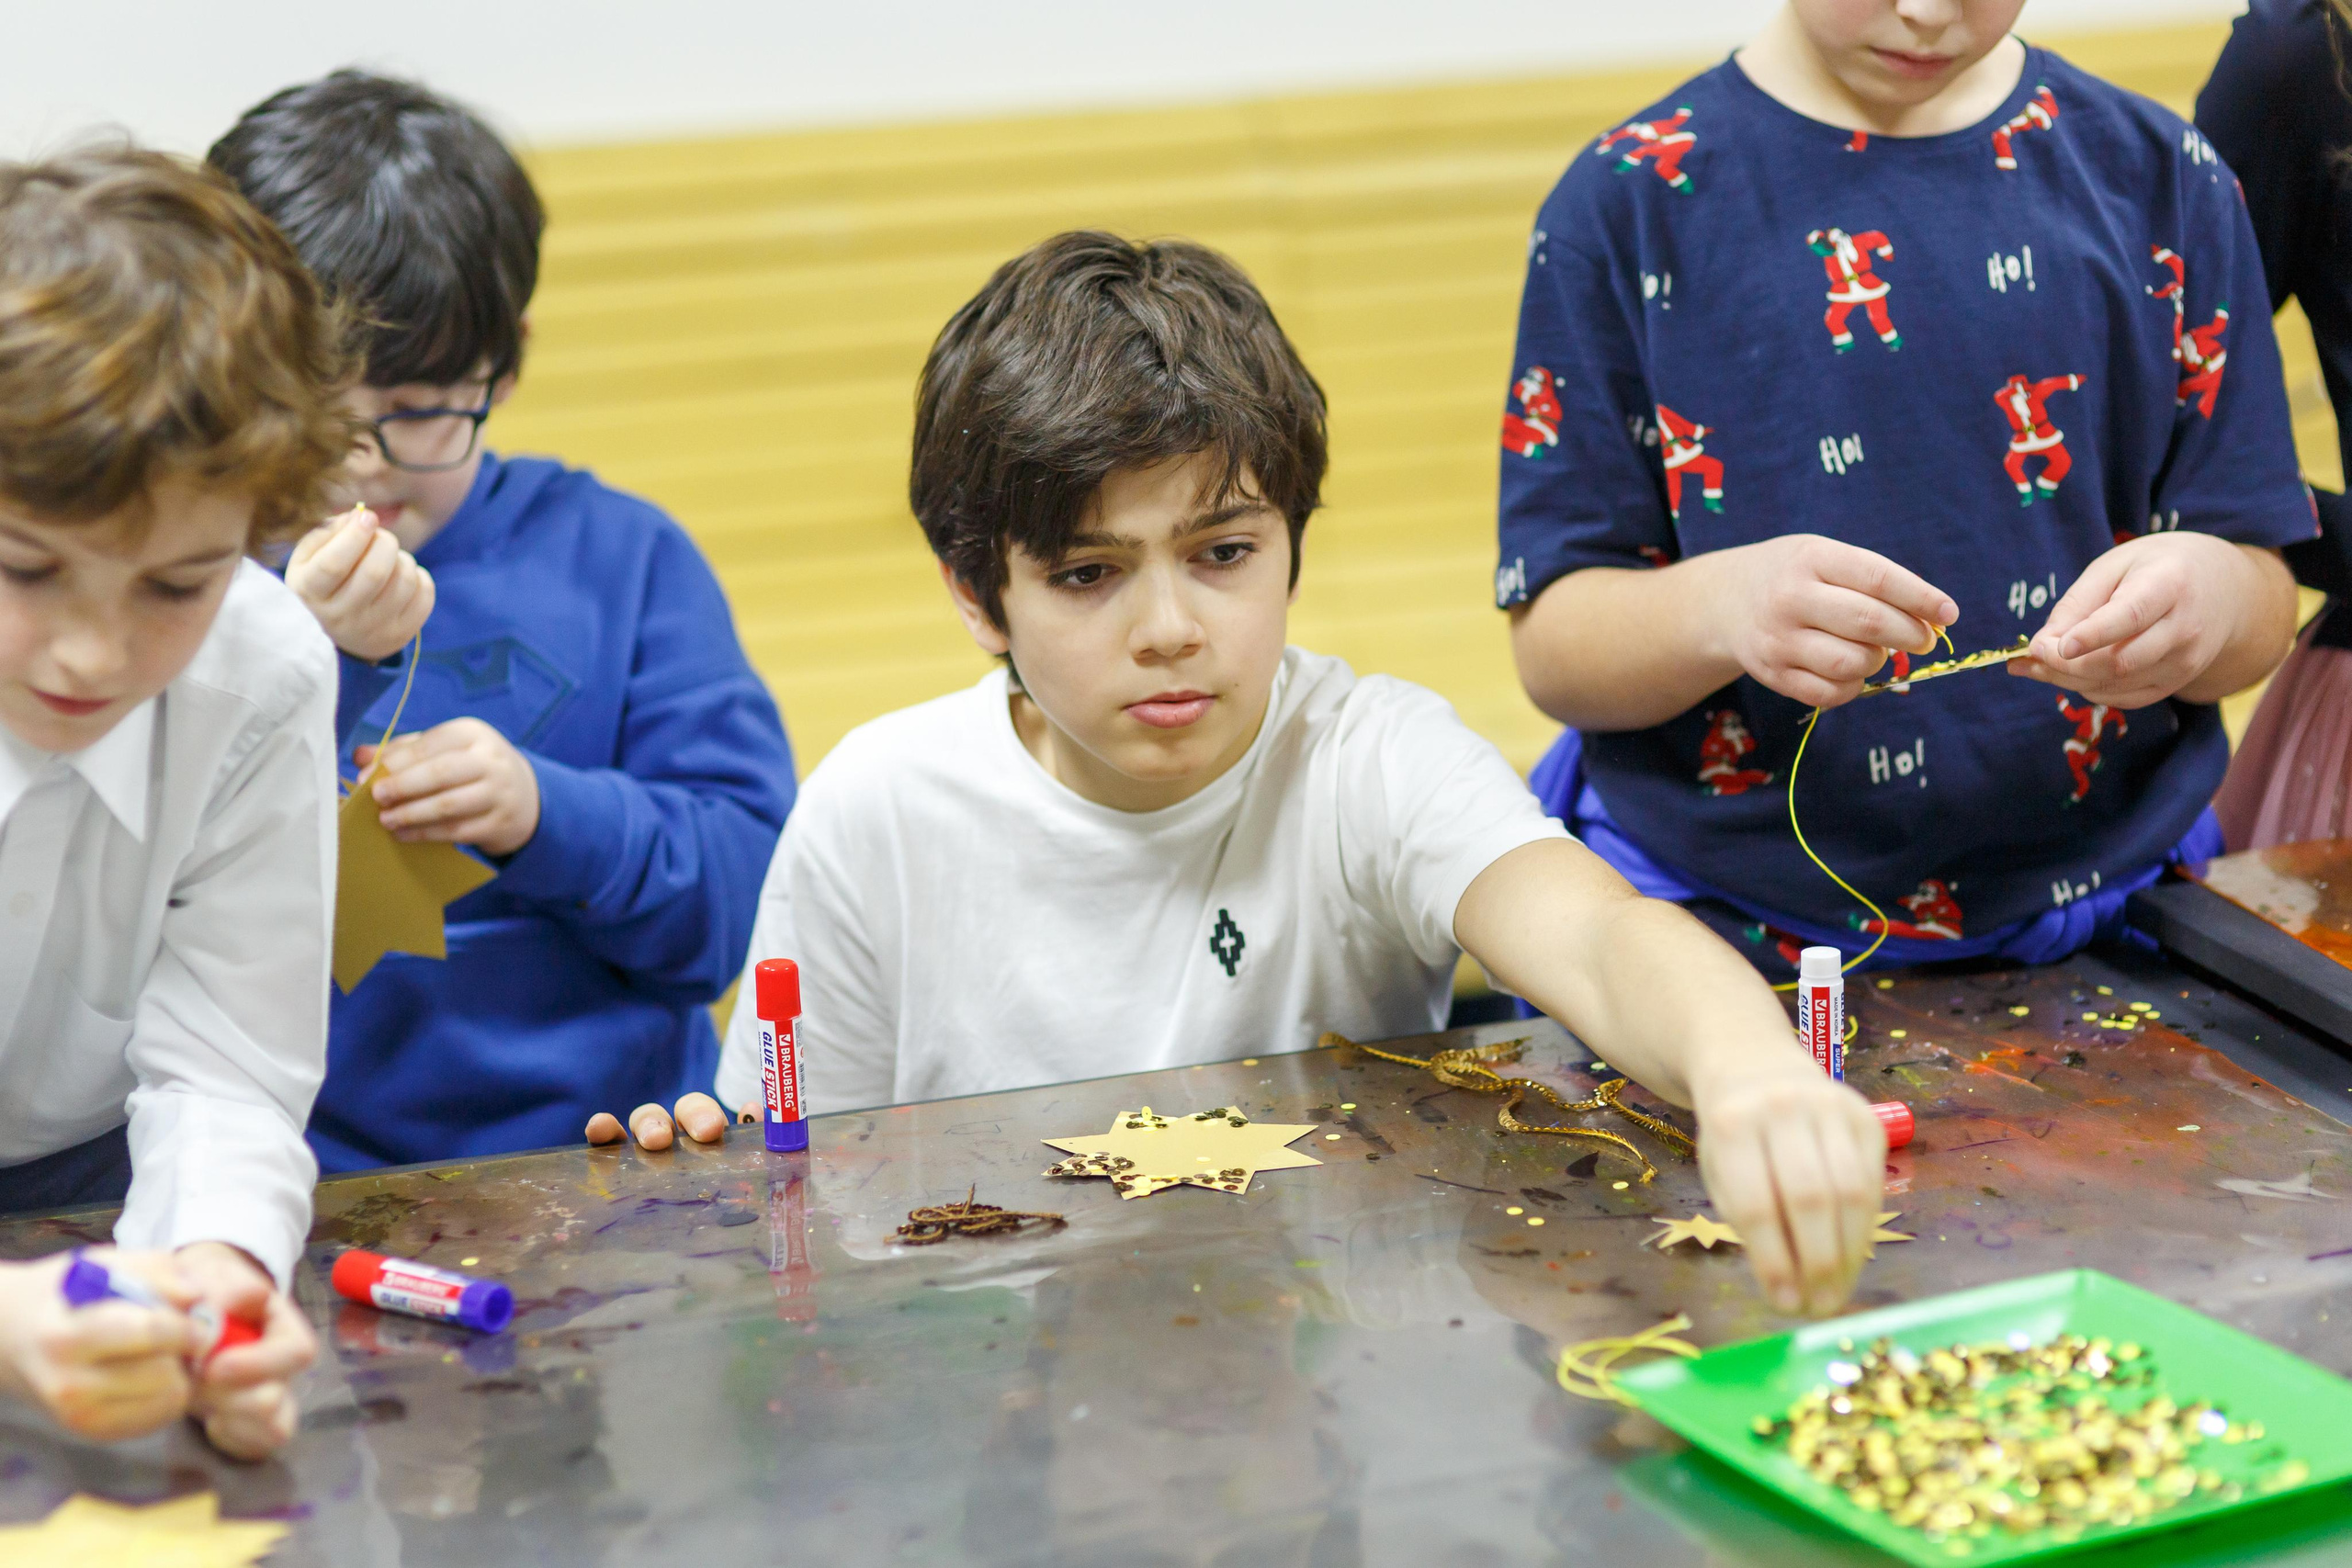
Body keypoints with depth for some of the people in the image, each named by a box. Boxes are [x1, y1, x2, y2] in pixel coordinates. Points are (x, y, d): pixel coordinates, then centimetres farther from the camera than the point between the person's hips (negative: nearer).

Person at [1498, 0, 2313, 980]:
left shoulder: (2160, 179, 5)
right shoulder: (1629, 204, 0)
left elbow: (2261, 614, 4)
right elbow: (1551, 641, -4)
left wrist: (2209, 595, -20)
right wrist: (1719, 606, -25)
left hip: (2101, 924, 2)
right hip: (1722, 930, -2)